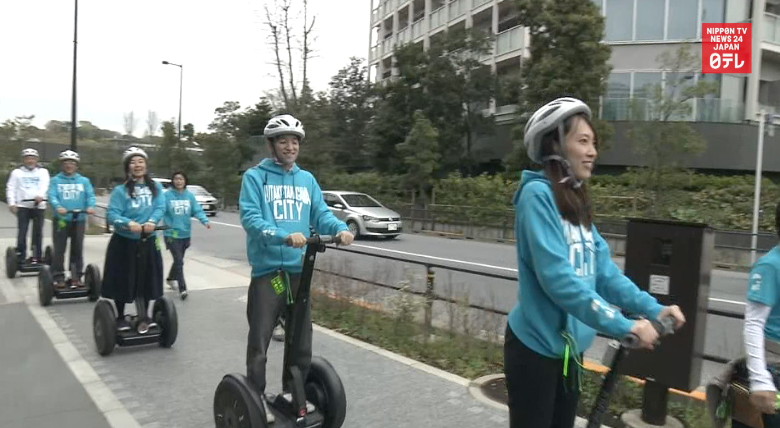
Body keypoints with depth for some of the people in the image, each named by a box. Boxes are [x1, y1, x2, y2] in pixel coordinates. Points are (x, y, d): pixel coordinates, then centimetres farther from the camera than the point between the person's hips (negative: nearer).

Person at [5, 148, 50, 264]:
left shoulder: (43, 172, 11)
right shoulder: (17, 172, 12)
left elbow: (45, 185, -6)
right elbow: (11, 188, 6)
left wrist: (40, 196, -26)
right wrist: (12, 203, -8)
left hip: (39, 206, 0)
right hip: (22, 206, 0)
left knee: (38, 233, 4)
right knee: (22, 233, -3)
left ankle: (37, 257, 12)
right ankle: (20, 257, 3)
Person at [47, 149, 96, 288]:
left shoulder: (84, 180, 9)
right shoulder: (55, 180, 4)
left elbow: (90, 195, -3)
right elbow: (52, 196, -9)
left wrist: (90, 206, -24)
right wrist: (58, 207, -29)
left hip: (79, 219, 1)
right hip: (61, 219, -1)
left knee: (77, 249, 9)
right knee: (59, 250, 3)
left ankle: (76, 276, 19)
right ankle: (58, 276, 13)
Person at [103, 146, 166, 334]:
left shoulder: (155, 187, 2)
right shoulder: (120, 190, -7)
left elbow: (160, 207, -9)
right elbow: (111, 214, -16)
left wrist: (152, 222, -28)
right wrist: (128, 223, -34)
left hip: (148, 241, 2)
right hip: (124, 242, -2)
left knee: (147, 279, 9)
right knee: (122, 281, 6)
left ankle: (144, 316, 27)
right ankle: (120, 318, 25)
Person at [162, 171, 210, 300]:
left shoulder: (190, 196, 1)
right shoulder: (167, 195, -9)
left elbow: (197, 210, -7)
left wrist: (205, 221, -23)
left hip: (185, 234, 5)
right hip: (171, 234, -5)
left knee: (178, 260, 21)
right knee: (179, 261, -9)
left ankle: (170, 278, 45)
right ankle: (182, 288, -3)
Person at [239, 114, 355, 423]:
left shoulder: (307, 179, 11)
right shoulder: (255, 177, -4)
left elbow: (321, 214, 6)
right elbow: (250, 217, -15)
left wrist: (341, 229, -15)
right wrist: (284, 236, -31)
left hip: (299, 269, 5)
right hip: (267, 269, -5)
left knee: (302, 338, 15)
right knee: (260, 340, 4)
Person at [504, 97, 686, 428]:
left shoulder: (576, 200, 7)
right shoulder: (537, 193, -18)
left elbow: (604, 270, 5)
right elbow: (556, 277, -27)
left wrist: (652, 309, -6)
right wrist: (623, 326, -25)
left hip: (569, 346, 8)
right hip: (536, 346, -8)